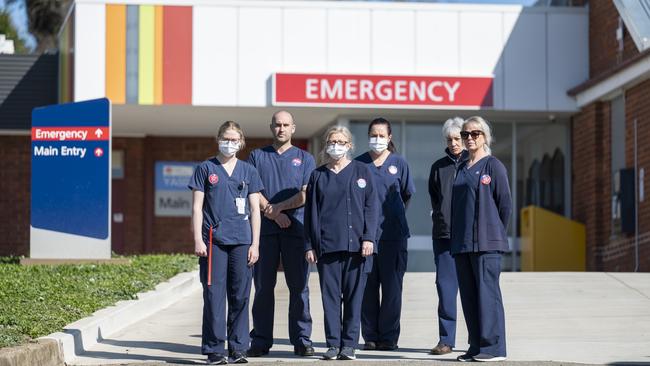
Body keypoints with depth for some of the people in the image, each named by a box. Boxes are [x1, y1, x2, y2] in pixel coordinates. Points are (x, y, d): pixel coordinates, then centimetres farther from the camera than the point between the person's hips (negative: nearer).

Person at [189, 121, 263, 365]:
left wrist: (255, 244, 4)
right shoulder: (206, 169, 6)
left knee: (240, 295, 3)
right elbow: (197, 207, 4)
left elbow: (255, 210, 11)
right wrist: (198, 240, -5)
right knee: (214, 294, -4)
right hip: (213, 241, -2)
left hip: (241, 241, 2)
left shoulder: (248, 171, 11)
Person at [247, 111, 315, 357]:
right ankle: (260, 341, 6)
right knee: (263, 286, 2)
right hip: (264, 229, 1)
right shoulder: (257, 157, 13)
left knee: (299, 286, -1)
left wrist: (277, 207, -9)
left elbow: (306, 194, 0)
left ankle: (302, 340, 2)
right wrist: (275, 214, -8)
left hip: (296, 228, 0)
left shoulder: (305, 158, 12)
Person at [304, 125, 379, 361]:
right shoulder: (318, 176, 11)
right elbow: (310, 212, 11)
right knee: (330, 295, 1)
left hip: (356, 244, -1)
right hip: (327, 245, 1)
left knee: (354, 295, 0)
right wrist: (309, 245, 4)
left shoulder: (361, 171, 7)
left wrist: (369, 238, -7)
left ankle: (349, 344, 4)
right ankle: (333, 344, 5)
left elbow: (371, 206, 3)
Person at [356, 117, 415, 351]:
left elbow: (407, 195, 15)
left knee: (391, 286, 0)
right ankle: (370, 336, 9)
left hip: (393, 234, 0)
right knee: (367, 286, 2)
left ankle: (388, 336, 6)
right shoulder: (359, 164, 6)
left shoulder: (398, 163, 5)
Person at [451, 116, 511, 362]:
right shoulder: (462, 169, 17)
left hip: (486, 242, -7)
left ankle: (493, 347, -6)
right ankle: (476, 346, 11)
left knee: (487, 291, -9)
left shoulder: (493, 166, -3)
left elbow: (505, 204, -4)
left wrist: (496, 233, 0)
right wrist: (456, 237, 13)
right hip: (462, 242, 7)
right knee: (468, 294, 6)